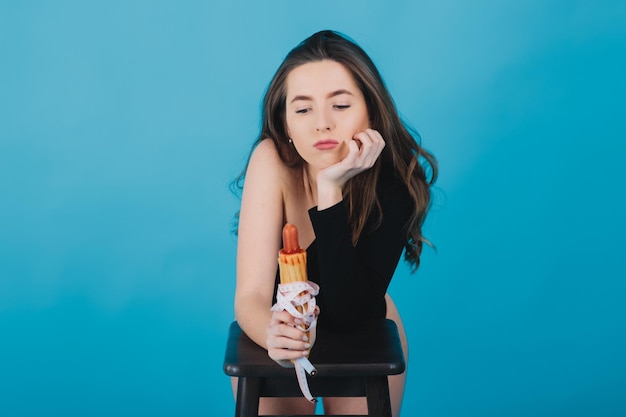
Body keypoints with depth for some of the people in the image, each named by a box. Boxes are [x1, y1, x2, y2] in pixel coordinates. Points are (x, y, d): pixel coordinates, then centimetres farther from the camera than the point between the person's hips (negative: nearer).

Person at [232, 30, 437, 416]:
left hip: (364, 340, 0)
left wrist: (332, 189, -40)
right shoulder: (273, 161, -27)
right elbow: (250, 295, -30)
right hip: (280, 339, 0)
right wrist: (272, 333, -52)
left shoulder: (397, 181, -27)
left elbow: (348, 313, -33)